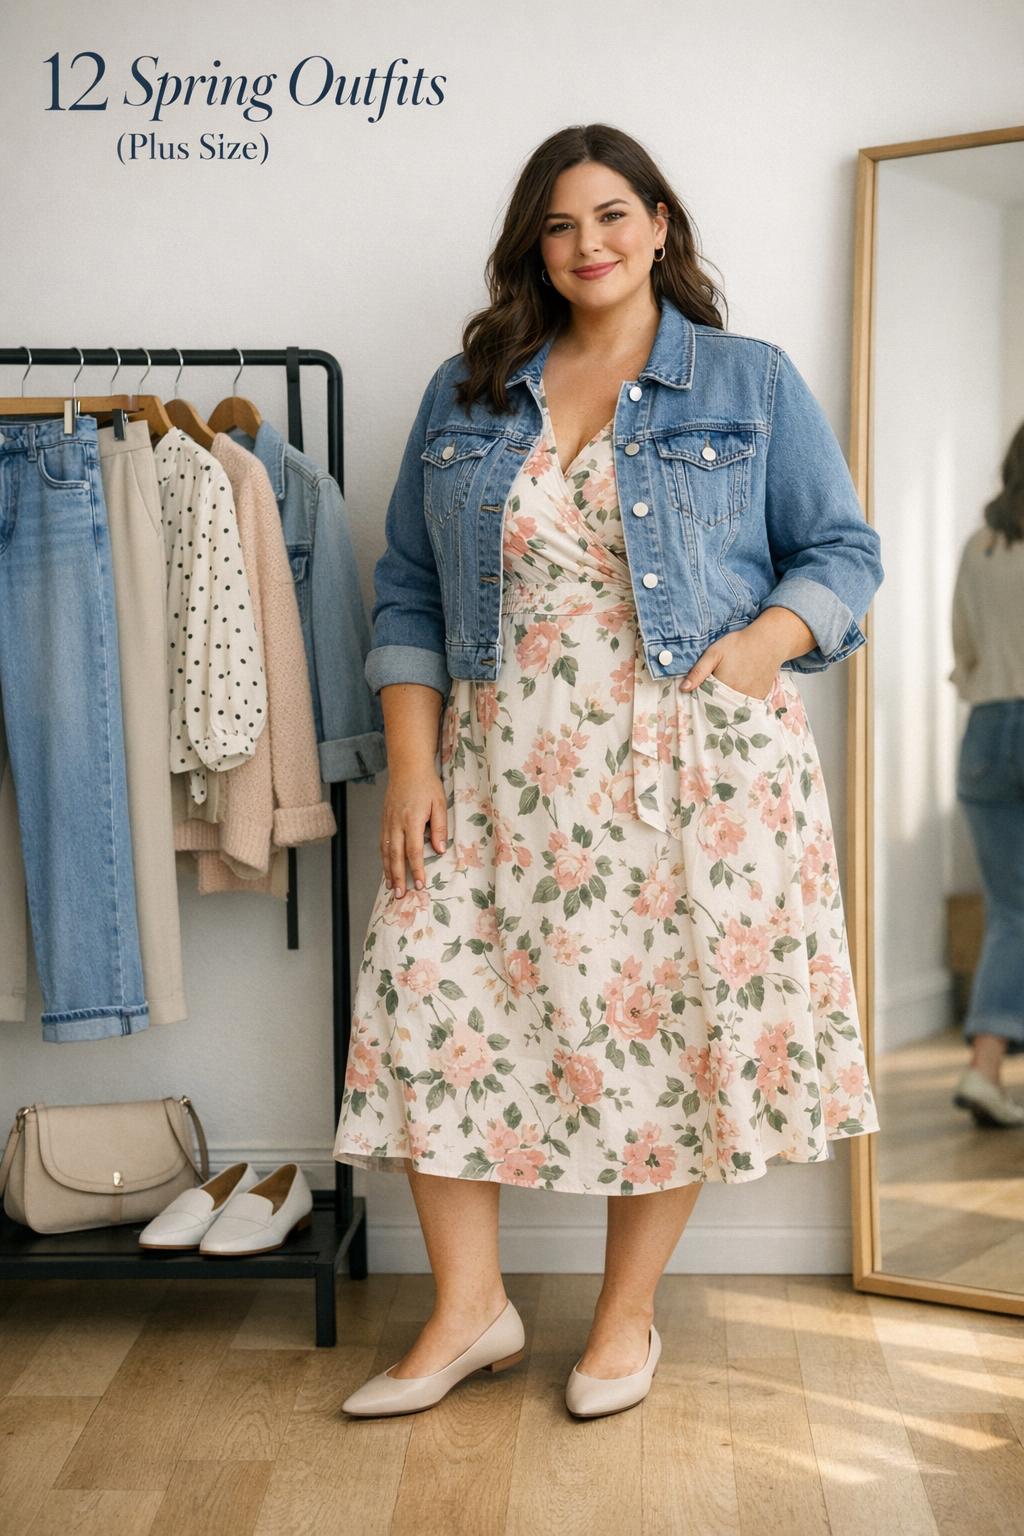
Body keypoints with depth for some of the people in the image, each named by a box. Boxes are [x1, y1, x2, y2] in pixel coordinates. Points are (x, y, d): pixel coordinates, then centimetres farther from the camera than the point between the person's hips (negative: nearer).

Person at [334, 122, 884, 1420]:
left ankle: (628, 1312, 22)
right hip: (506, 767, 2)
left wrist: (761, 644, -13)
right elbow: (408, 588, 10)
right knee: (429, 993, -5)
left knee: (678, 1018, 0)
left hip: (697, 762, -2)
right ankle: (468, 1309, 13)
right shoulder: (465, 396, 12)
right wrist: (412, 760, 0)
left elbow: (840, 549, 7)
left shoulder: (750, 383, 8)